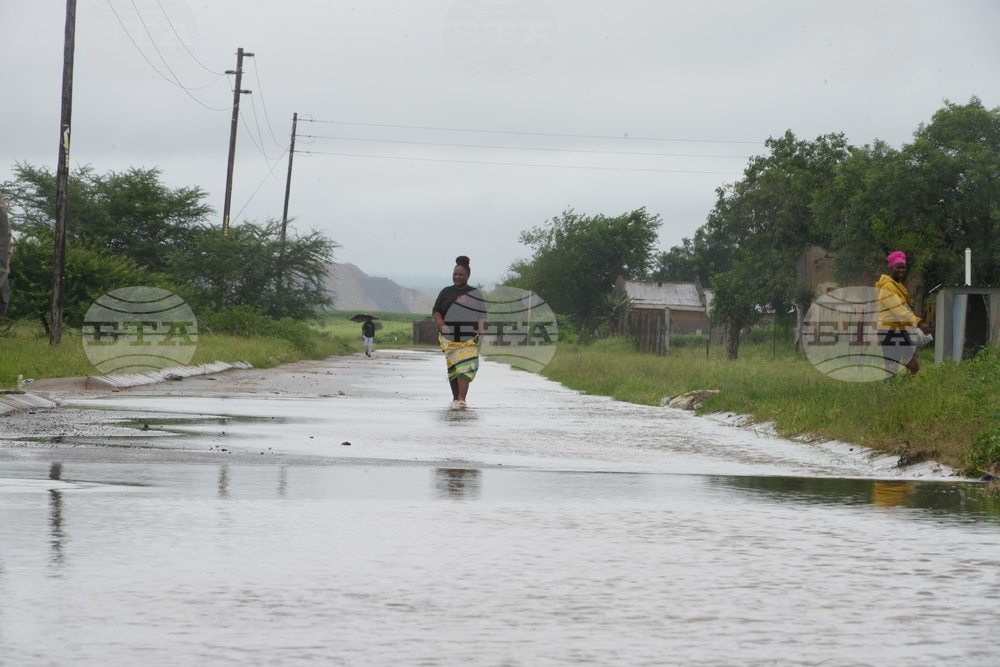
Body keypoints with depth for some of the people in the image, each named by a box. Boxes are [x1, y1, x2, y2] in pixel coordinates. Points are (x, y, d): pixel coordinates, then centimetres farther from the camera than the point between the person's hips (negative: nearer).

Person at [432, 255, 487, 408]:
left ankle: (462, 399, -23)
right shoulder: (446, 292, 11)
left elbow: (482, 317, 7)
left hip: (469, 339, -2)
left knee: (465, 367, -16)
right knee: (452, 367, 6)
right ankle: (455, 398, 17)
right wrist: (442, 325, -11)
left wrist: (481, 334, -5)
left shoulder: (476, 294, 8)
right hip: (449, 338, 2)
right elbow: (435, 311, 8)